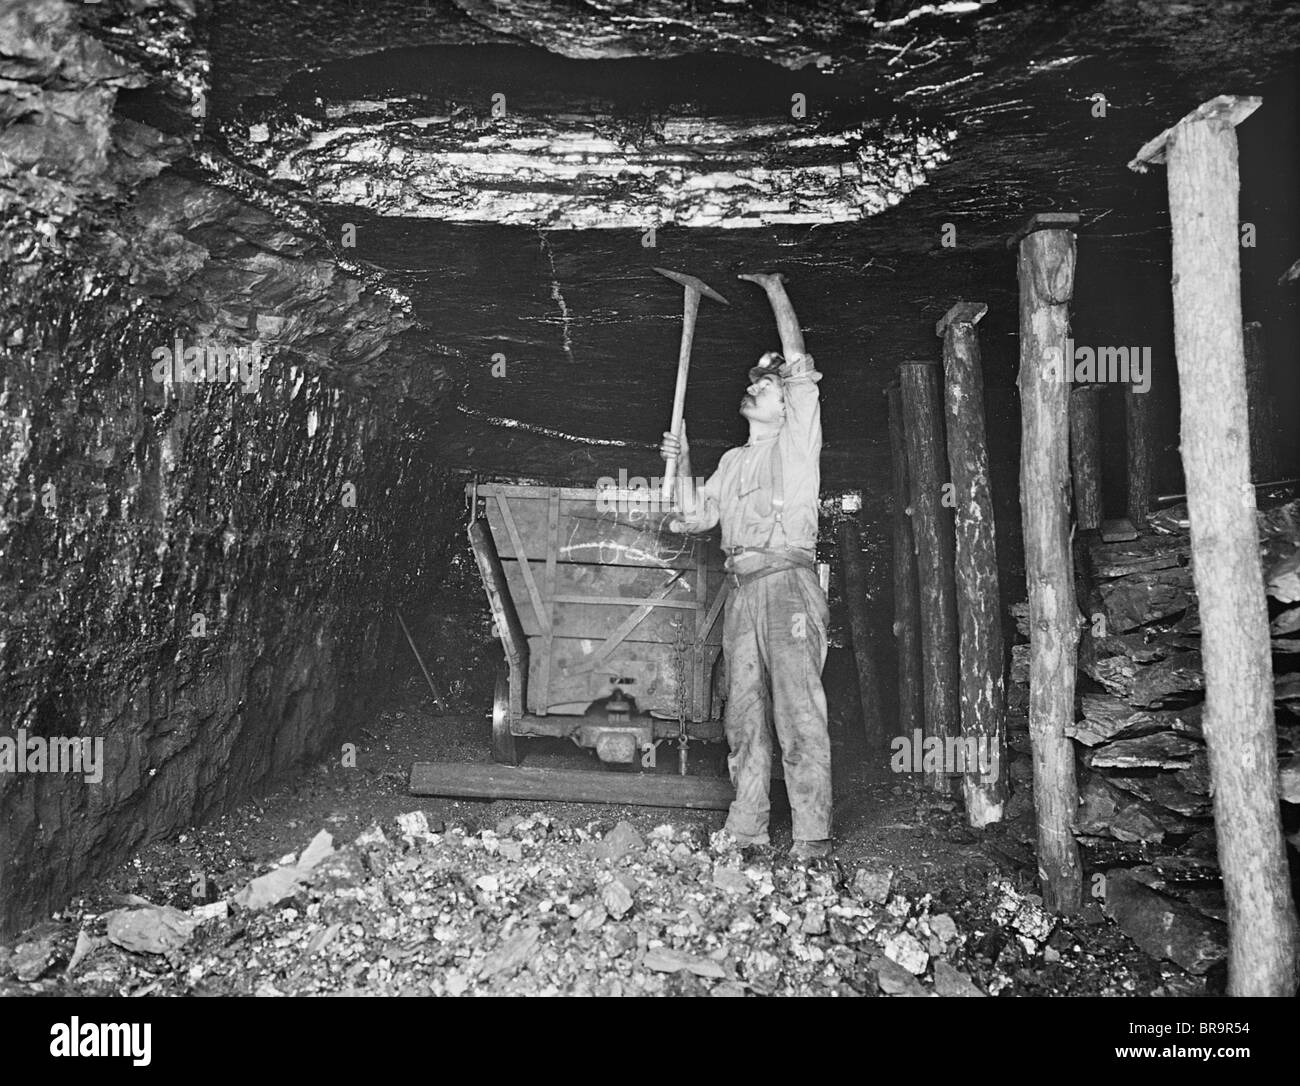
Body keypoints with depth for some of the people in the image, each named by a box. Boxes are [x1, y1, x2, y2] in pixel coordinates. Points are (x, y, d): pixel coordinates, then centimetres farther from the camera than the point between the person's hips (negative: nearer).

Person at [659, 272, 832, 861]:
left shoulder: (798, 439, 8)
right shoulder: (733, 460, 25)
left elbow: (799, 364, -2)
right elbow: (695, 517, 24)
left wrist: (774, 287, 4)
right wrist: (682, 464, 13)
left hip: (787, 582, -6)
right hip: (742, 590, 6)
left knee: (799, 713, -9)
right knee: (743, 716, 6)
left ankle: (813, 837, -6)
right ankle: (746, 828, 12)